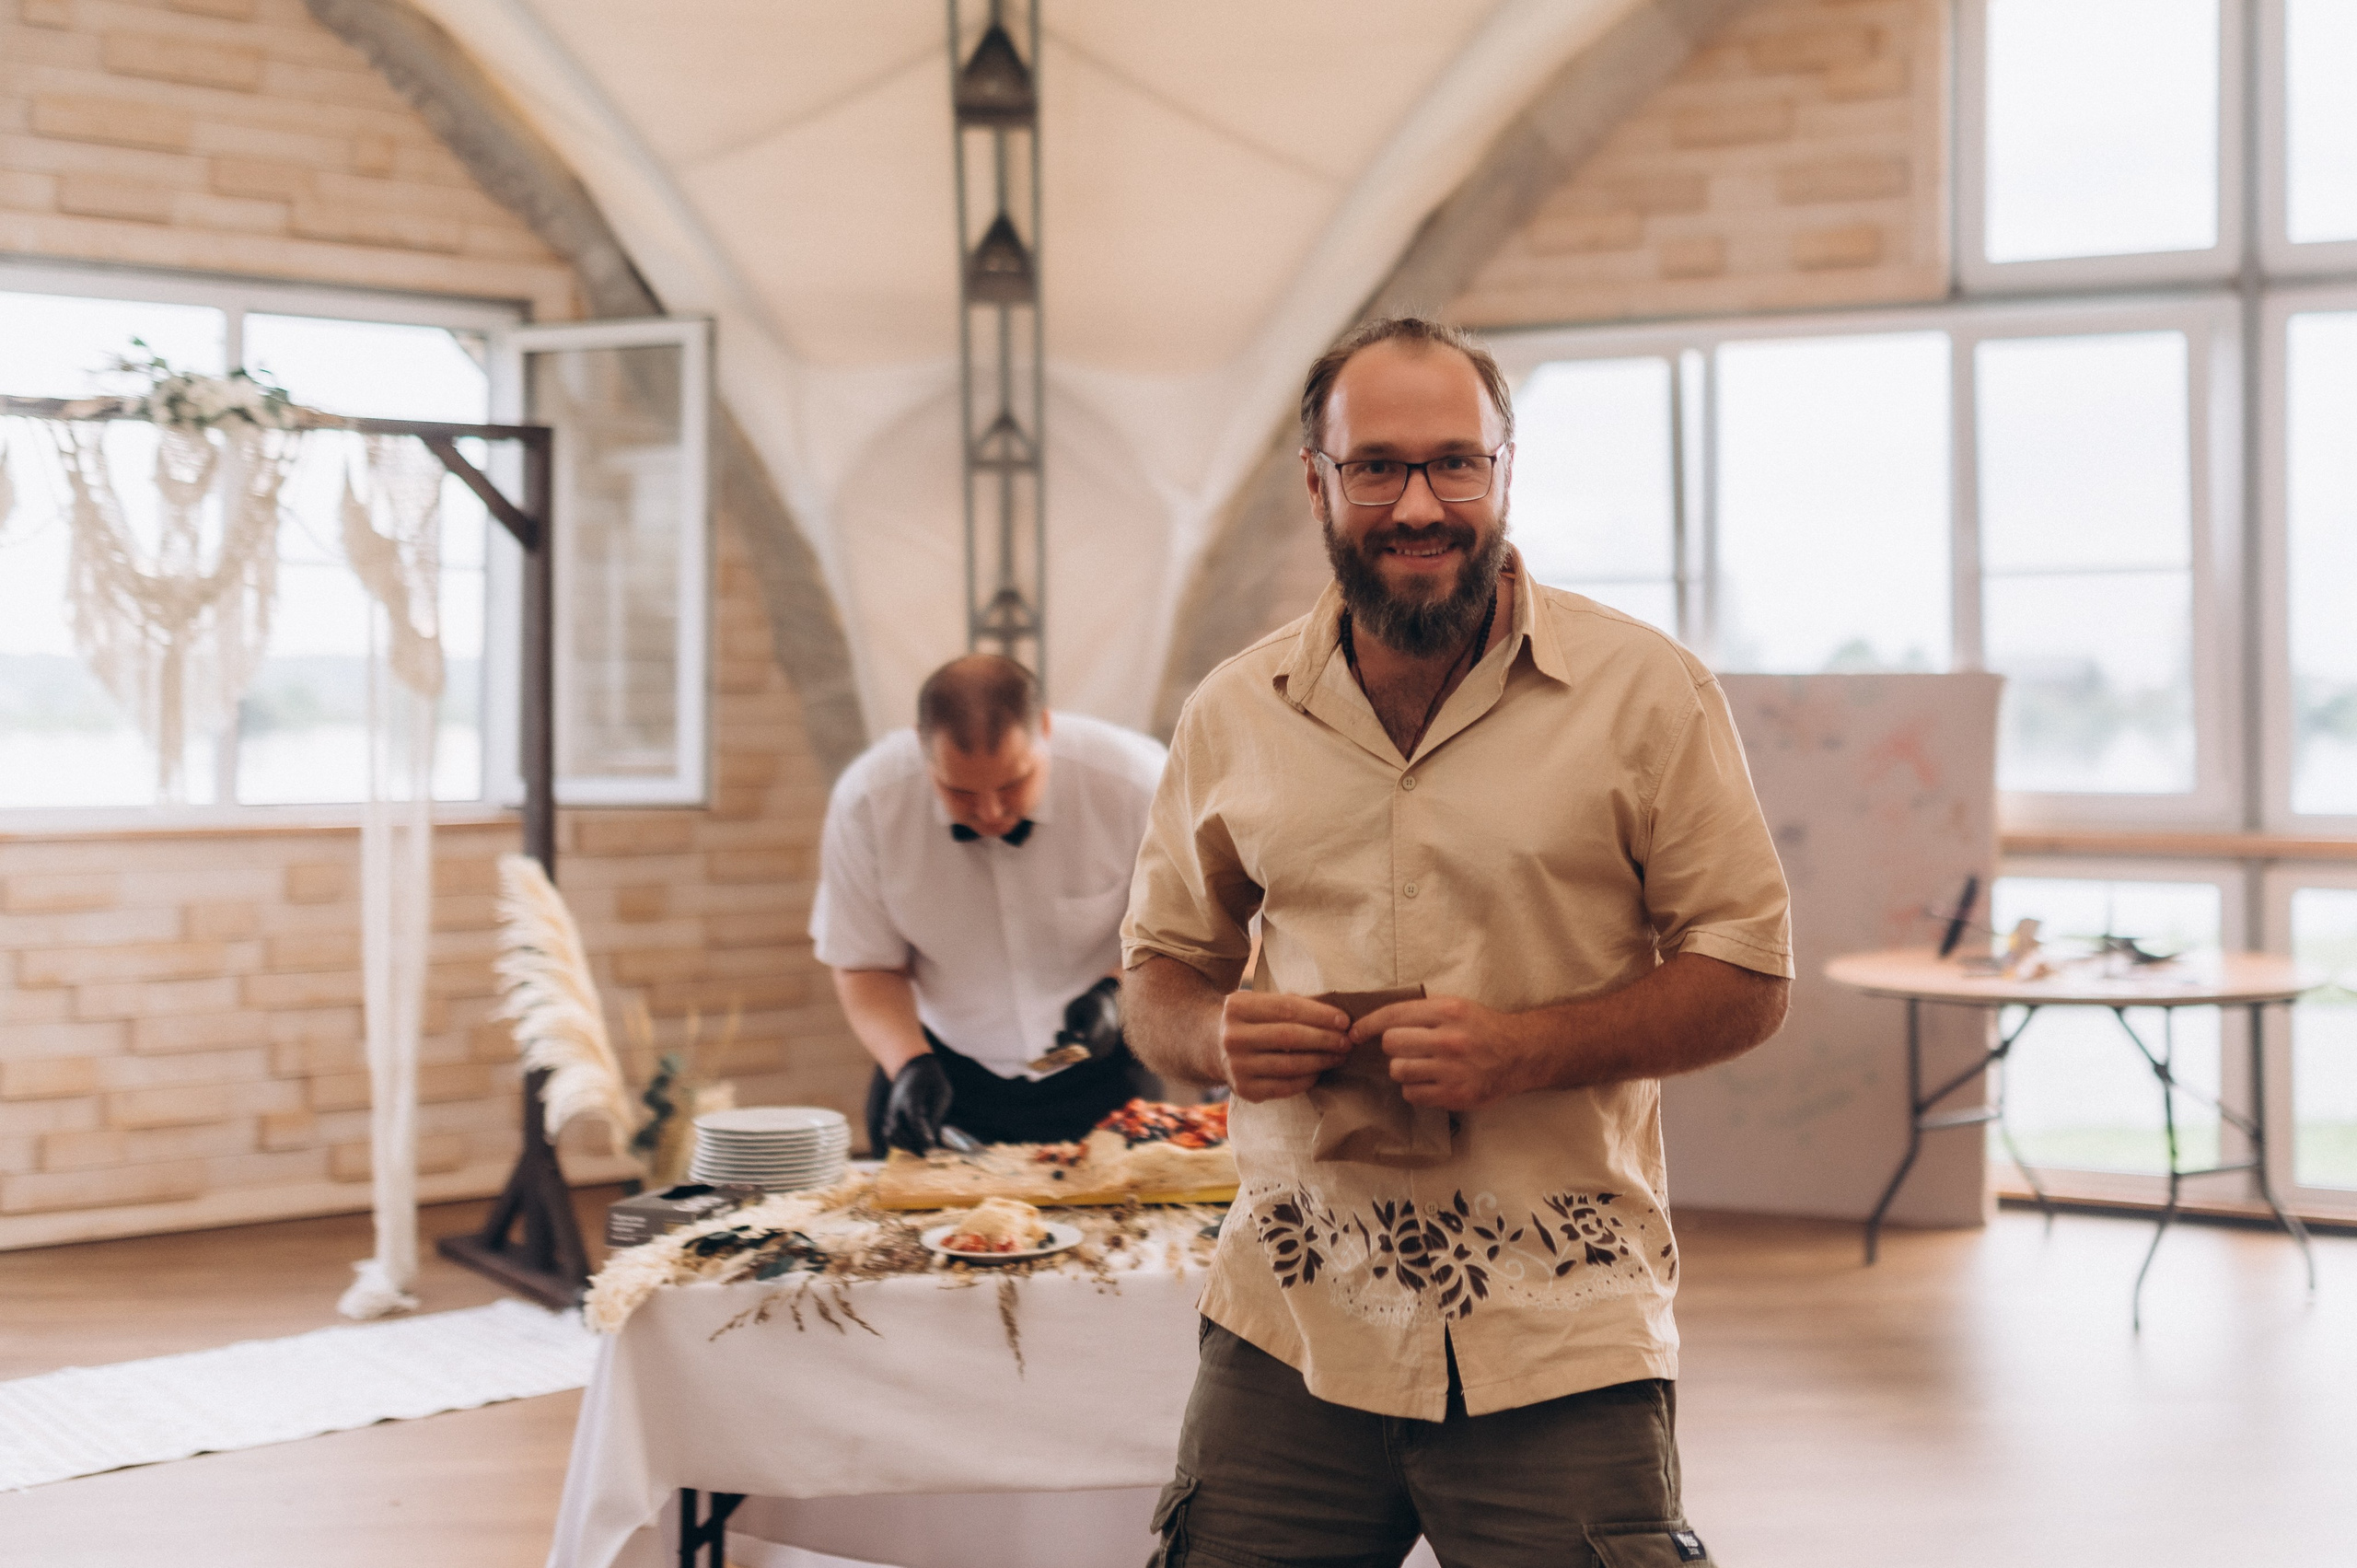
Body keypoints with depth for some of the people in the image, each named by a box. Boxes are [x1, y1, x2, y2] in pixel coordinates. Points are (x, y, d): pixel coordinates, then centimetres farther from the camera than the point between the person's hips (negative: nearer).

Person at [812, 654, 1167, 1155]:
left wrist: (1118, 991, -21)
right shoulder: (866, 800, -17)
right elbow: (865, 964, -4)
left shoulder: (1133, 780, -19)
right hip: (947, 1071, 0)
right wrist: (910, 1066, -20)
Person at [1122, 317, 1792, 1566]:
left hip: (1559, 1343, -2)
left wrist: (1524, 1049, -16)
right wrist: (1218, 1036, -8)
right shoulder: (1232, 715, 7)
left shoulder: (1646, 691, -3)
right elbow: (1159, 973, 16)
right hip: (1288, 1334, 3)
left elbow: (1748, 978, -1)